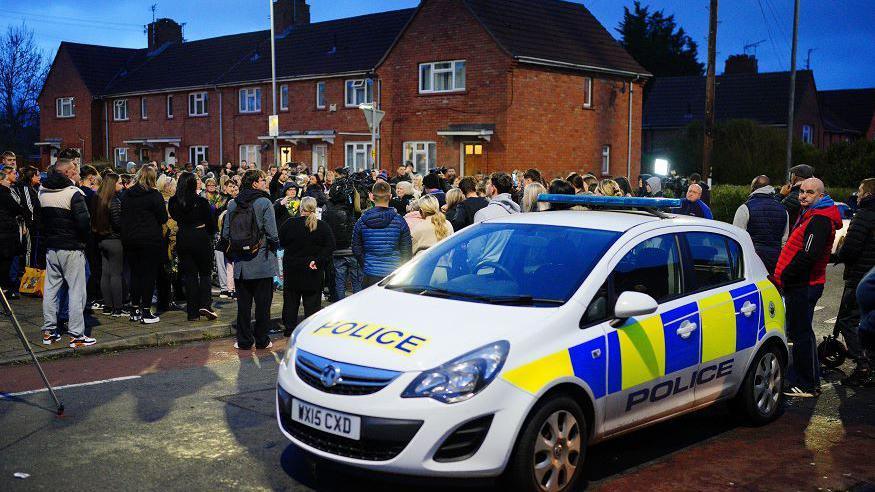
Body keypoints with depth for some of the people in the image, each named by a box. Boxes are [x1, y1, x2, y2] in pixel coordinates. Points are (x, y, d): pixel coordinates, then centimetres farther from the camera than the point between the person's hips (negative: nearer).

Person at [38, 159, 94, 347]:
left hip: (51, 247, 7)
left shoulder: (43, 192, 8)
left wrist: (51, 236, 16)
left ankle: (49, 331, 18)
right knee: (76, 291, -2)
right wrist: (83, 239, -3)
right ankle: (76, 335, -2)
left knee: (50, 289, 13)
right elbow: (84, 222, -20)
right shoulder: (74, 193, -14)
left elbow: (41, 218, 12)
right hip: (72, 248, -7)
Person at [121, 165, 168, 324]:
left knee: (135, 274, 14)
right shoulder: (154, 195, -10)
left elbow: (123, 216, 12)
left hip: (130, 240, 6)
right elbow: (163, 218, -7)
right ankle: (146, 313, -1)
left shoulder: (127, 195, 7)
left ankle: (134, 310, 17)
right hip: (151, 240, -5)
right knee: (149, 274, -1)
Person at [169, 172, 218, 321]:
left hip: (182, 239, 3)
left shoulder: (173, 202, -4)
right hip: (200, 238, -3)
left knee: (189, 275, 8)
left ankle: (193, 312, 8)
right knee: (205, 272, 10)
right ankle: (205, 305, -8)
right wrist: (210, 235, 13)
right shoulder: (201, 202, -12)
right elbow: (211, 222, -4)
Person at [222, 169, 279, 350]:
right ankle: (262, 340, 13)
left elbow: (225, 234, 2)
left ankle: (244, 340, 16)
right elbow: (272, 233, -15)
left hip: (240, 263, 4)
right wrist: (274, 246, 5)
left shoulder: (233, 204, 2)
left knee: (243, 303, 11)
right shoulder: (264, 203, -11)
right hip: (262, 262, -4)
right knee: (263, 302, 7)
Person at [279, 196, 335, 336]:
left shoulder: (289, 224, -7)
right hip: (314, 271, 0)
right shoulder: (323, 226, -5)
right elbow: (330, 247, -9)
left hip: (292, 269, 0)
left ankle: (289, 328, 17)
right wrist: (317, 260, -10)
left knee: (291, 300, 12)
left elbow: (281, 242, 1)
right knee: (312, 301, 5)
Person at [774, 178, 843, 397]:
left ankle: (809, 385, 1)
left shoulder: (819, 220, -17)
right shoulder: (808, 214, 18)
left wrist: (783, 277, -19)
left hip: (804, 286, -11)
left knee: (801, 334, -6)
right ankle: (798, 378, 27)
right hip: (800, 284, 11)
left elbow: (808, 256, -25)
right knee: (799, 332, 17)